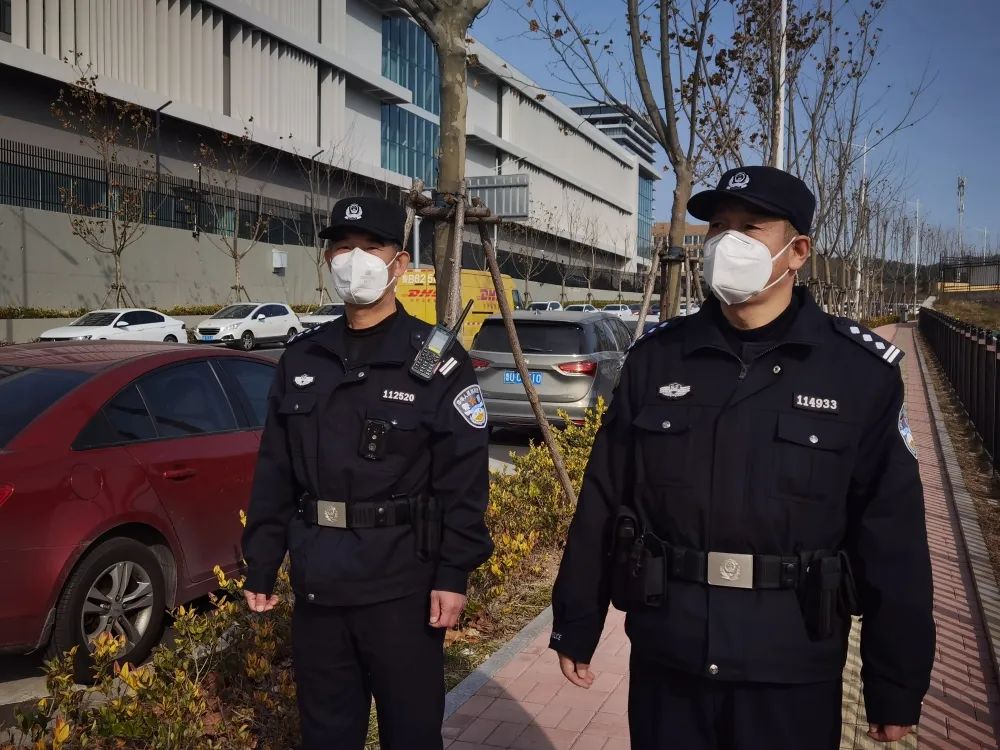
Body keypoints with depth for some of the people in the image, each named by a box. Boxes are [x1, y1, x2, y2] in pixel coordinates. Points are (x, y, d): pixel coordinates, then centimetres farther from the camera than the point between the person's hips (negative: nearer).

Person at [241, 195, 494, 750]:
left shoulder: (436, 361, -7)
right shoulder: (302, 358, 7)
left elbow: (464, 479, -9)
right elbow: (274, 473, 10)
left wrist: (454, 574, -13)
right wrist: (260, 566, 9)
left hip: (402, 586, -4)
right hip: (316, 583, 5)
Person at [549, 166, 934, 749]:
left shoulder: (861, 372, -6)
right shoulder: (655, 359, -1)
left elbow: (893, 538, -3)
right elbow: (603, 504, 3)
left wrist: (897, 685, 0)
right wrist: (576, 627, 7)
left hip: (791, 673, -1)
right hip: (663, 660, 2)